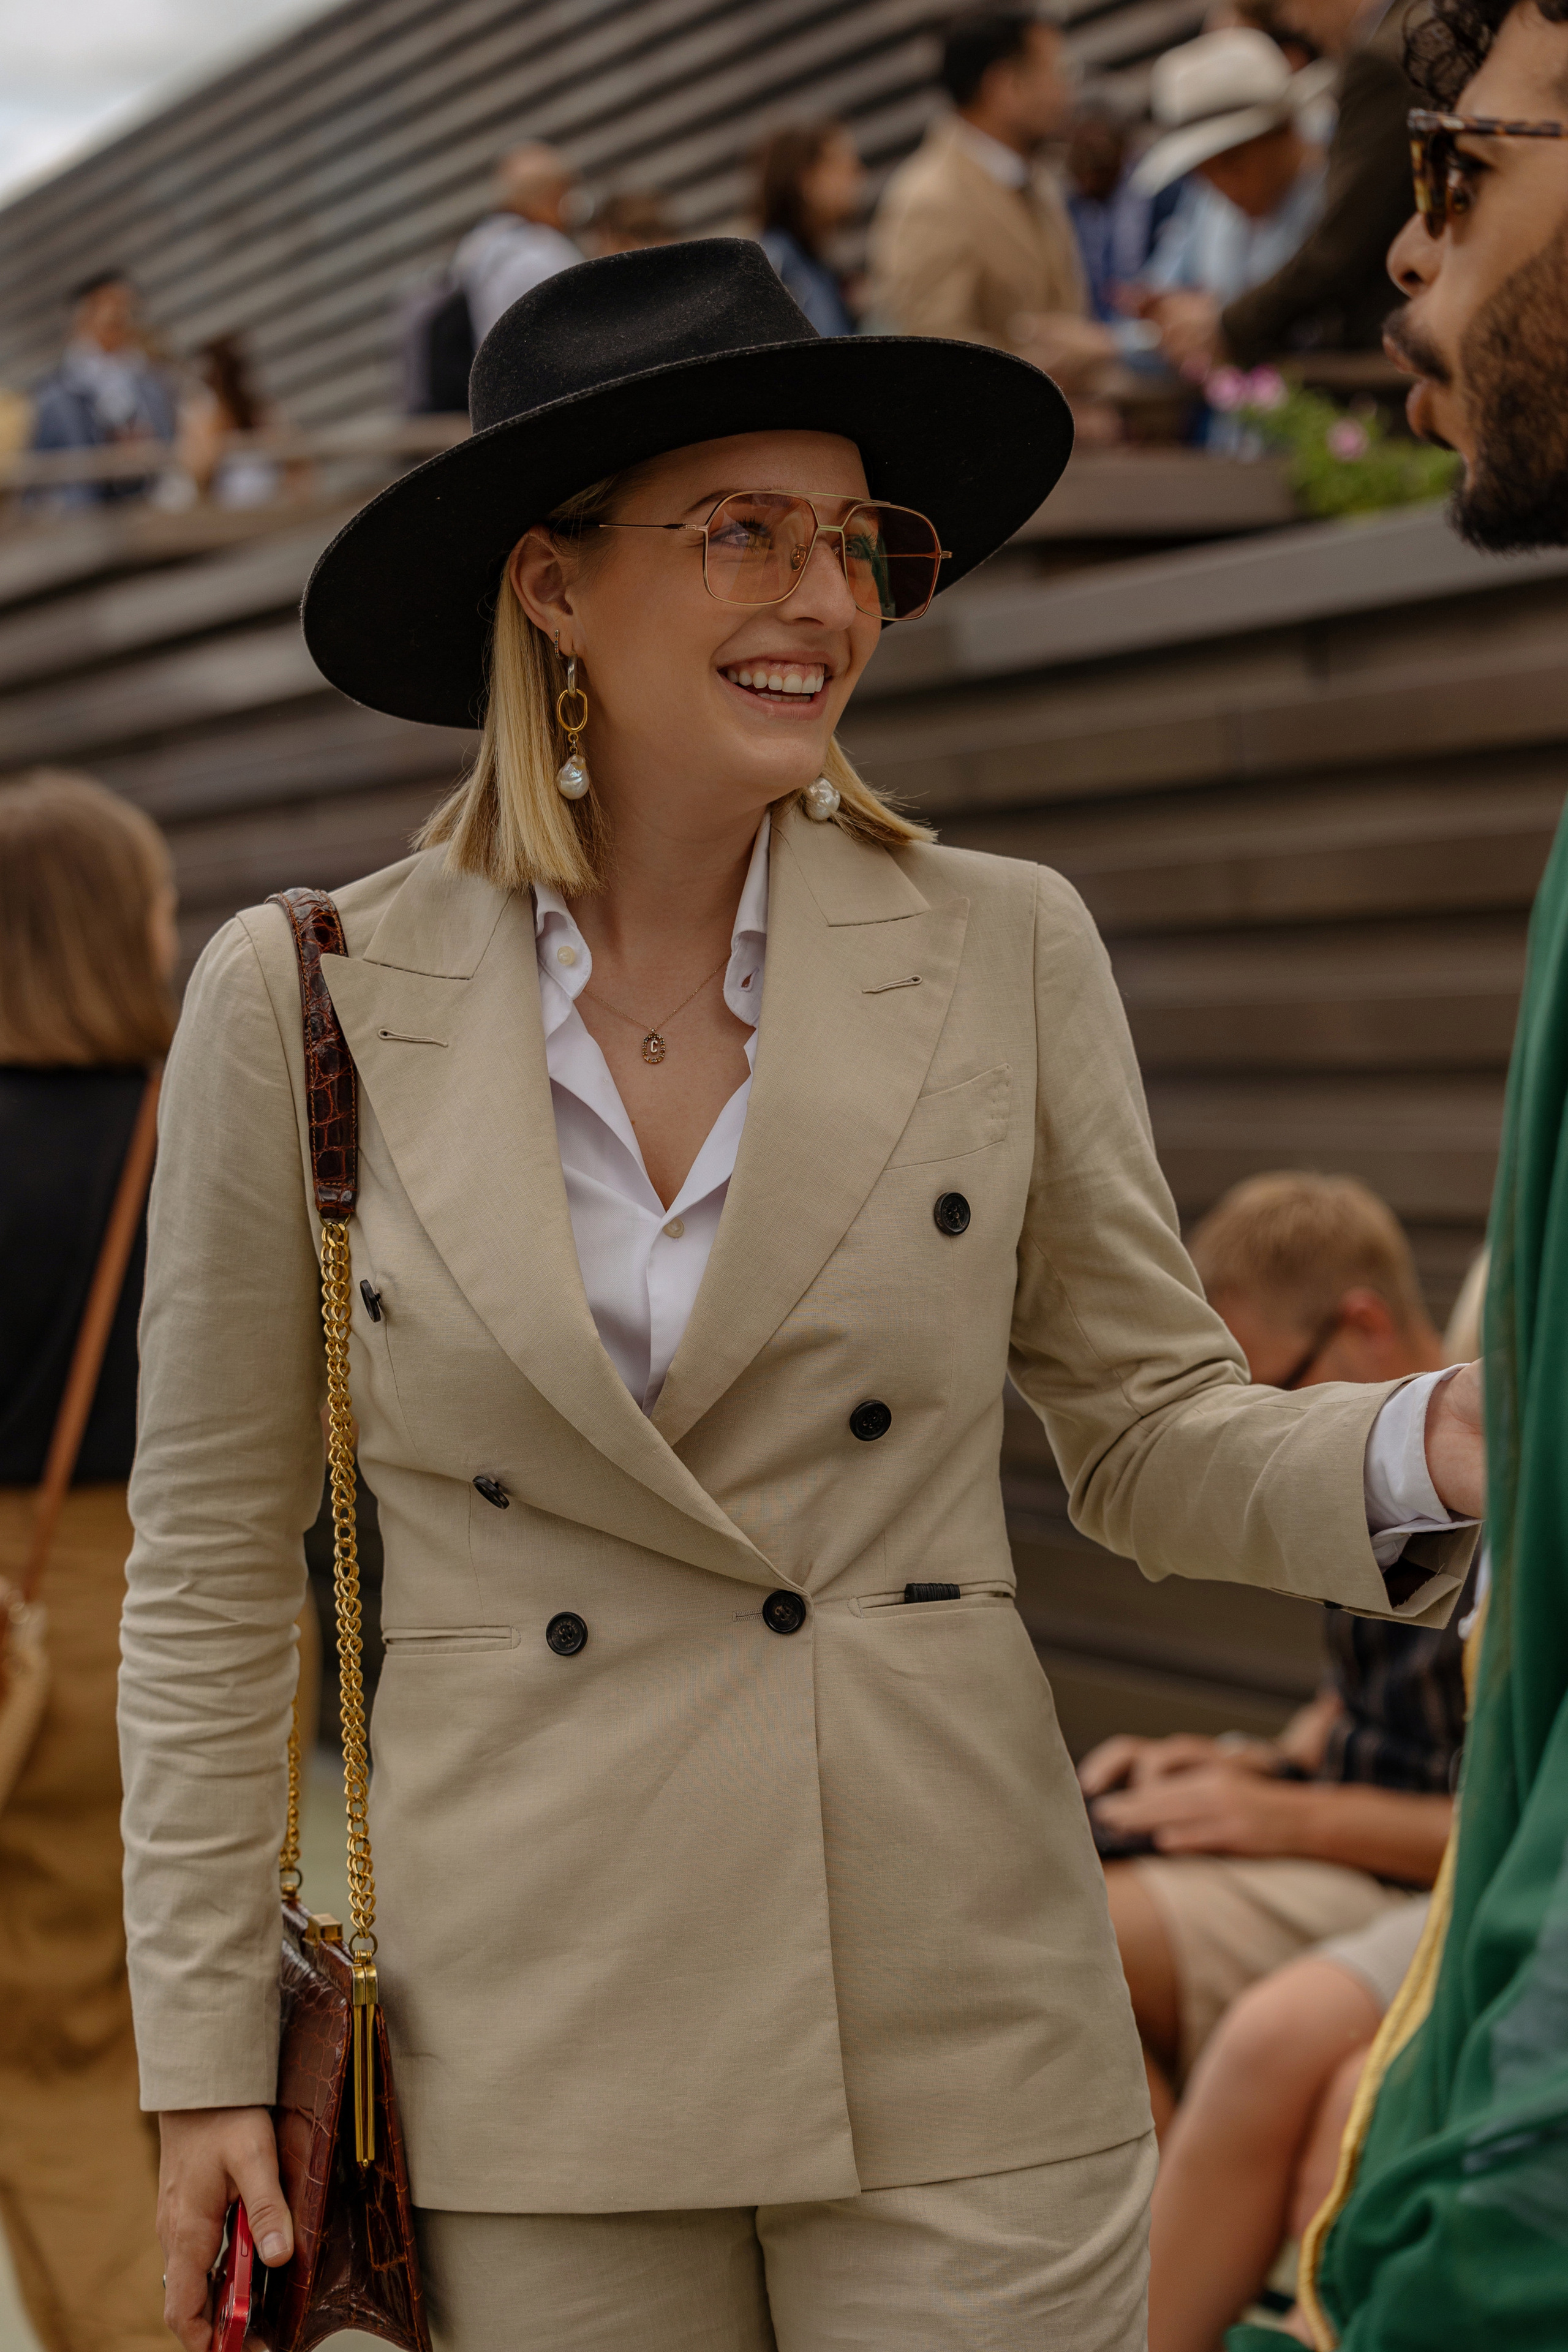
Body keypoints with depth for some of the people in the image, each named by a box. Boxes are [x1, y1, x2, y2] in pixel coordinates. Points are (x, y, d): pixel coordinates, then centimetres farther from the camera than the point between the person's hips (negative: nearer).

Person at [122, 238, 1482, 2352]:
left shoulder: (1004, 952, -1)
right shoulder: (307, 1003, -3)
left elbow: (1153, 1438, 4)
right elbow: (214, 1561, 3)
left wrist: (1436, 1446, -16)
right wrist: (207, 2053, 1)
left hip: (956, 2041, 1)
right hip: (537, 2047, 0)